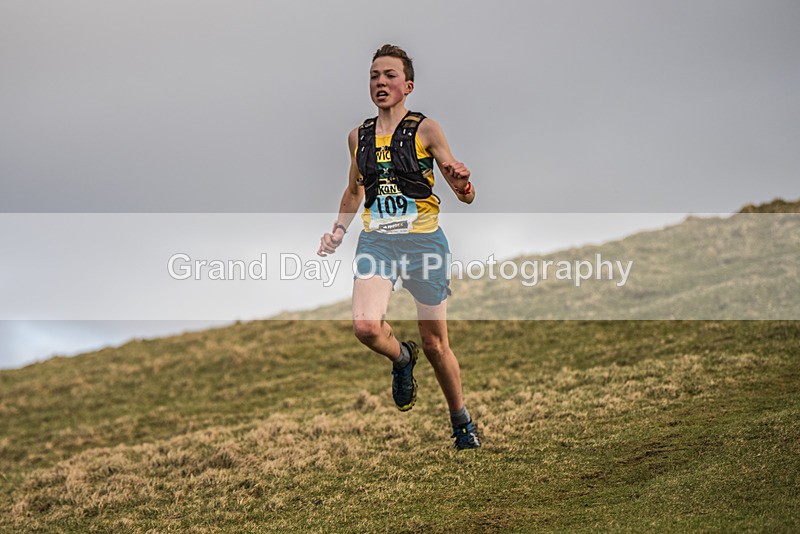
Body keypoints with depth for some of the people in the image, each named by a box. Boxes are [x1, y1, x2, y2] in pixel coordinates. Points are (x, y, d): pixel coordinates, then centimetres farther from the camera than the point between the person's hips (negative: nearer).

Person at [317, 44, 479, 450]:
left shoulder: (425, 129, -2)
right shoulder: (359, 136, 10)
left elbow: (466, 196, -2)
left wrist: (461, 182, -25)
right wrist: (339, 230, 12)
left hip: (423, 240, -2)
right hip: (376, 241, 3)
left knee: (435, 344, 4)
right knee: (365, 327, -22)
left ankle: (462, 423, 26)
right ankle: (402, 359, 13)